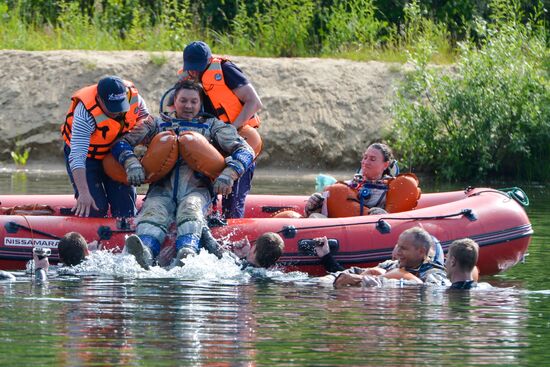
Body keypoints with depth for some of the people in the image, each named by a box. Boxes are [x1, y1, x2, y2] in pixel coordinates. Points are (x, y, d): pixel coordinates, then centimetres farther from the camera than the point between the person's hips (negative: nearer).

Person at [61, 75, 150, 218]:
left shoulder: (133, 97, -21)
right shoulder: (86, 114, -36)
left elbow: (144, 116, 5)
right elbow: (77, 157, -39)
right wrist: (83, 193, -47)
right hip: (87, 156, -5)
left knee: (125, 205, -2)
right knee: (96, 207, -17)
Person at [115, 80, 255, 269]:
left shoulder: (212, 126, 24)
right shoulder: (158, 125, 27)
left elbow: (245, 151, 12)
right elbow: (121, 143, 21)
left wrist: (229, 174, -9)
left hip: (197, 189, -1)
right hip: (162, 189, 1)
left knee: (190, 211, -38)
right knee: (152, 213, -35)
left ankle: (187, 253, -68)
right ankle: (145, 254, -67)